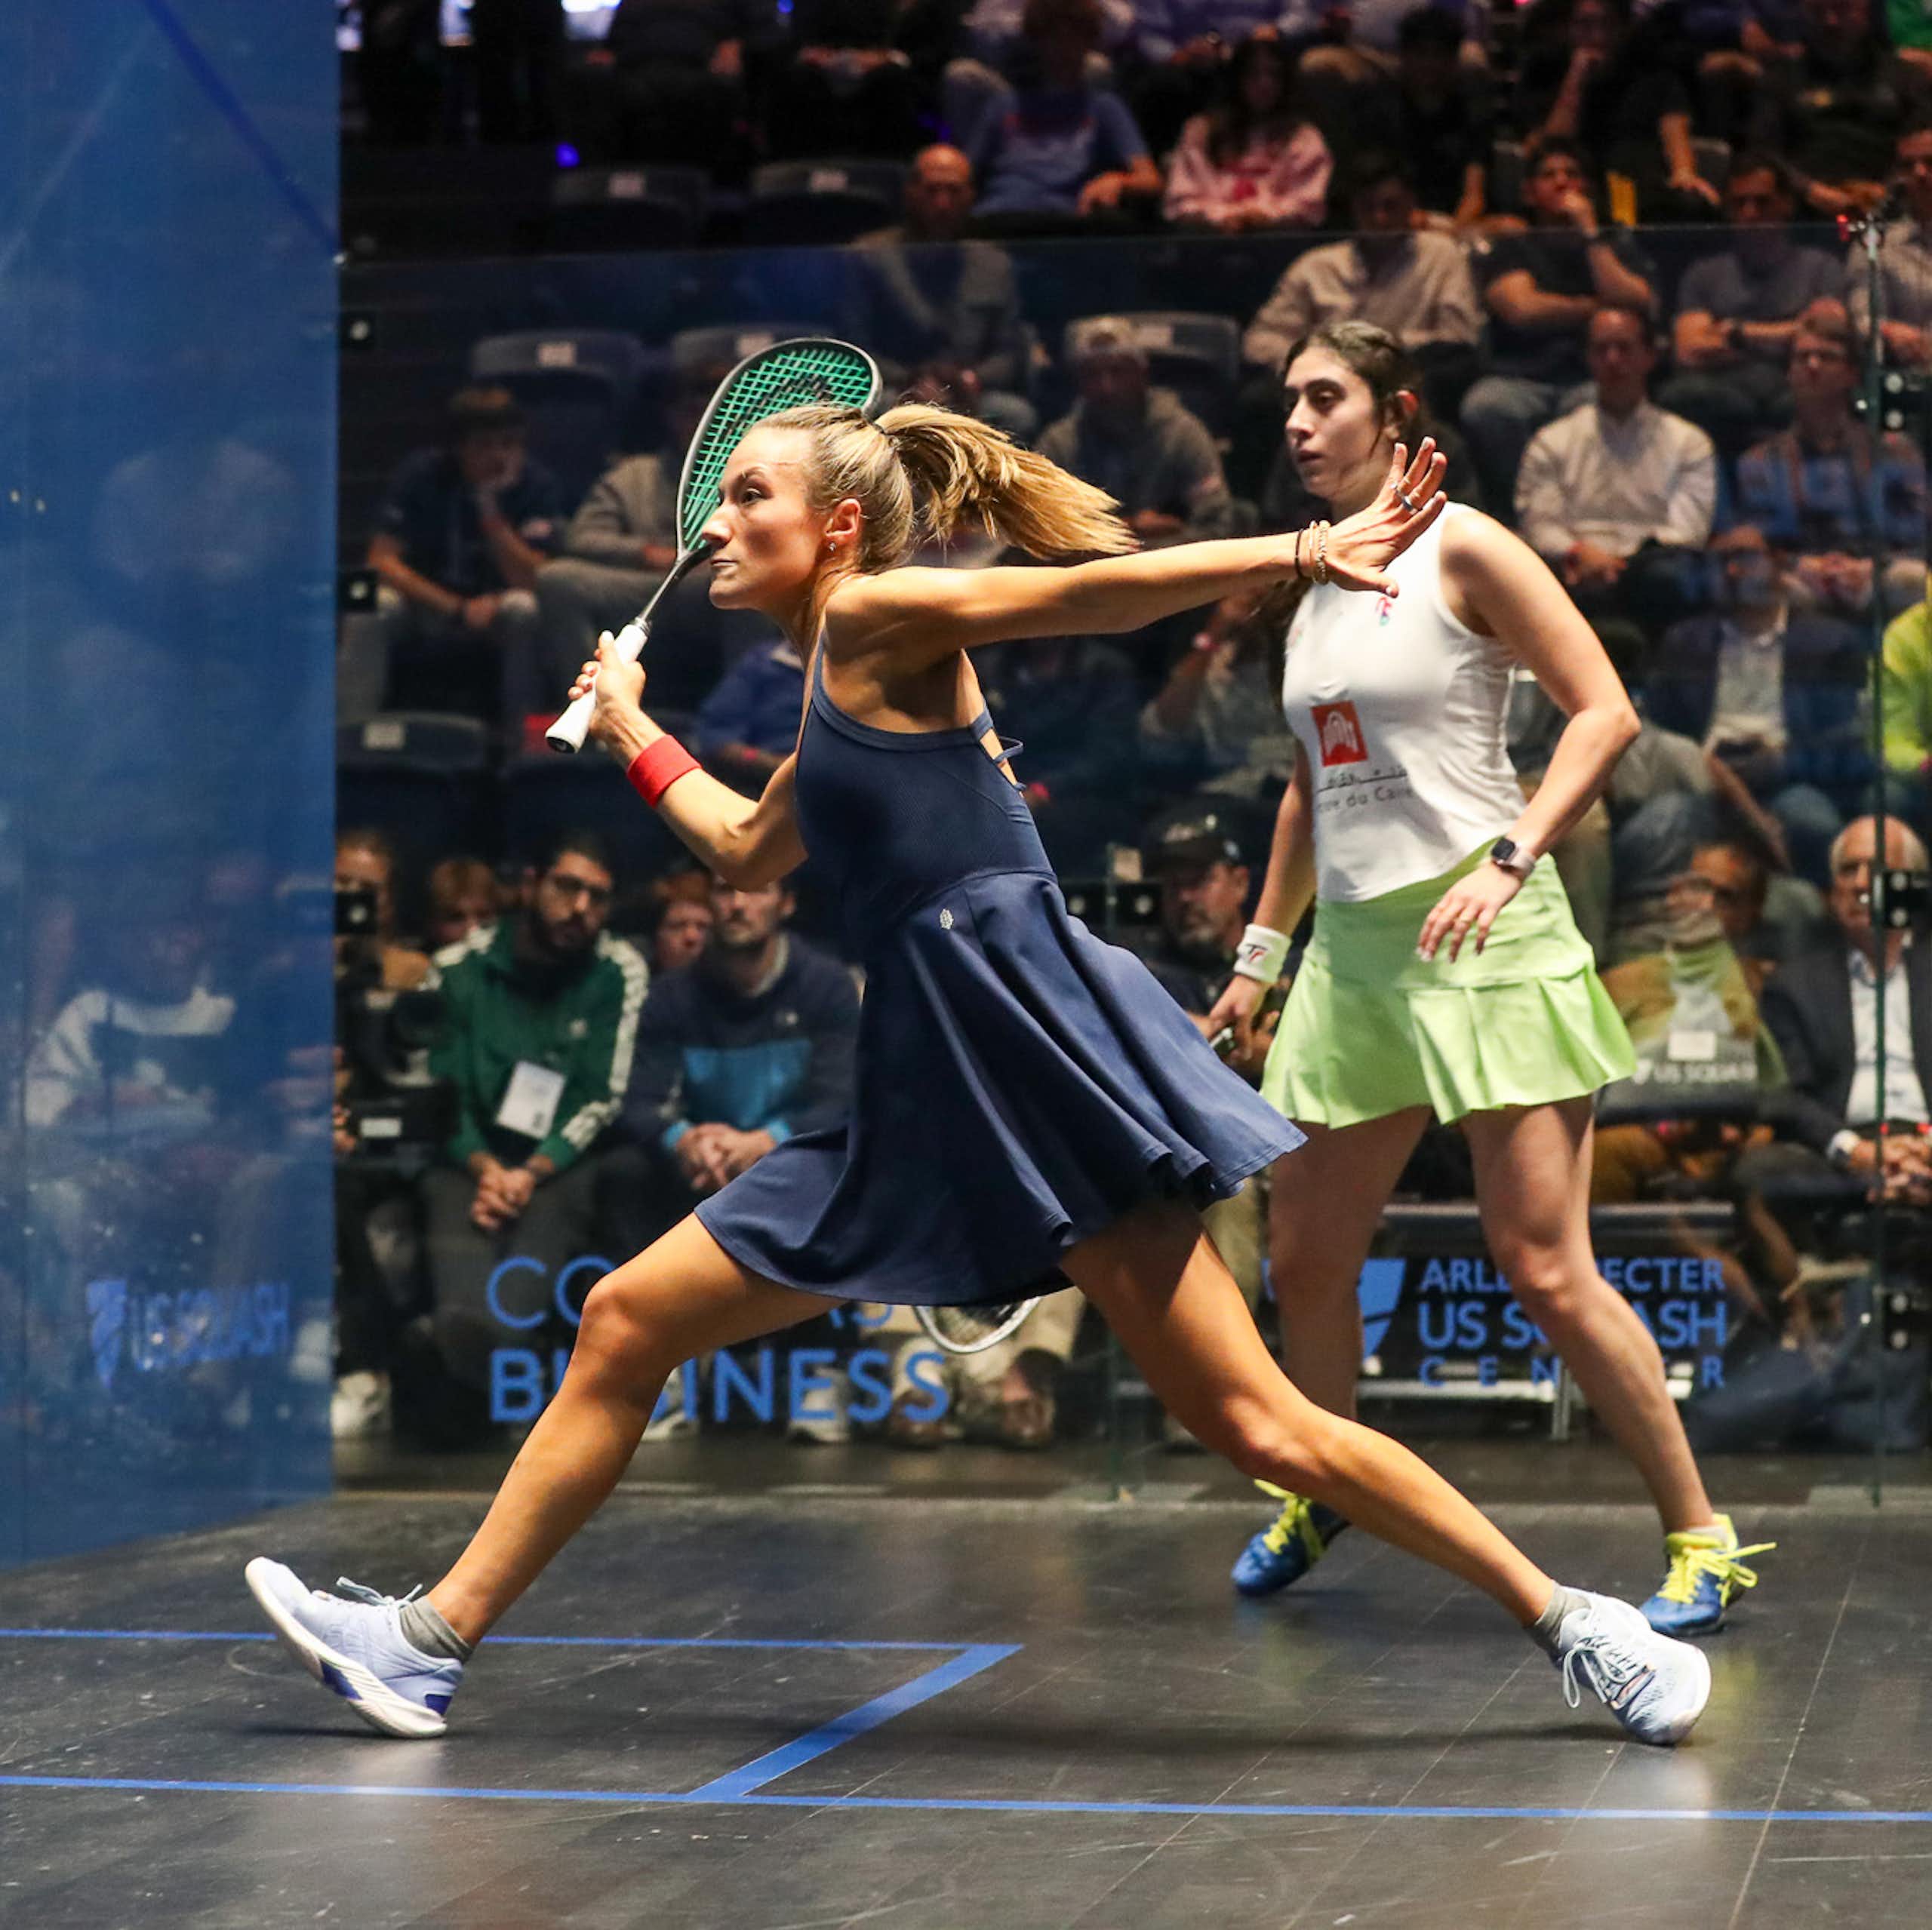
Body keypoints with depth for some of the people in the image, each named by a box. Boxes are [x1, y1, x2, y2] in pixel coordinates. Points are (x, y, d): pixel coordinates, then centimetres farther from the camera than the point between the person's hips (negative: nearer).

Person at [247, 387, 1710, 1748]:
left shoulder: (884, 618, -2)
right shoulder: (838, 708, 22)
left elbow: (1098, 591, -13)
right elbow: (750, 854, 40)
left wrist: (1306, 552, -26)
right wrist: (633, 730, 48)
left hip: (1035, 1051, -9)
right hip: (925, 1094, 9)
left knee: (1256, 1426, -11)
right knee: (626, 1324, 7)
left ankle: (1575, 1626, 0)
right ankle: (429, 1646, 13)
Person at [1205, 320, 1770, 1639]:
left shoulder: (1460, 549, -6)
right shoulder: (1315, 580, 16)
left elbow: (1606, 711, -12)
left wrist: (1509, 857, -21)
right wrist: (1260, 954, 24)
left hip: (1481, 936, -7)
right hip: (1355, 945, 7)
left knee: (1545, 1269, -10)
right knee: (1307, 1258, 9)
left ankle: (1701, 1537, 2)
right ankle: (1323, 1496, 32)